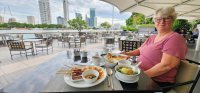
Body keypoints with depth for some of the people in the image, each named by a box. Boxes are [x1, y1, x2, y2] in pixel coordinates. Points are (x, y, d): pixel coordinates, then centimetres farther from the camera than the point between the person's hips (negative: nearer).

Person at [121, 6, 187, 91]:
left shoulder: (175, 38, -14)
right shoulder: (151, 37, 10)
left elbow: (166, 65, -23)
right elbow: (139, 50, 17)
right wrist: (128, 54, 0)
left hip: (157, 82, -6)